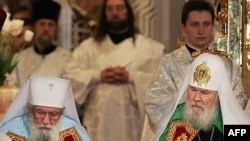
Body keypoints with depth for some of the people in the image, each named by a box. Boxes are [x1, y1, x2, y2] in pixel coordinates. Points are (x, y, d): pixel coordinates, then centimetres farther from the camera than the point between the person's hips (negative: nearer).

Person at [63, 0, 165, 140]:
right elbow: (69, 75, 5)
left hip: (132, 124, -1)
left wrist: (131, 77, -15)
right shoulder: (88, 46, 14)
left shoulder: (149, 46, 7)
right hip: (98, 122, 1)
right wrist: (98, 76, -9)